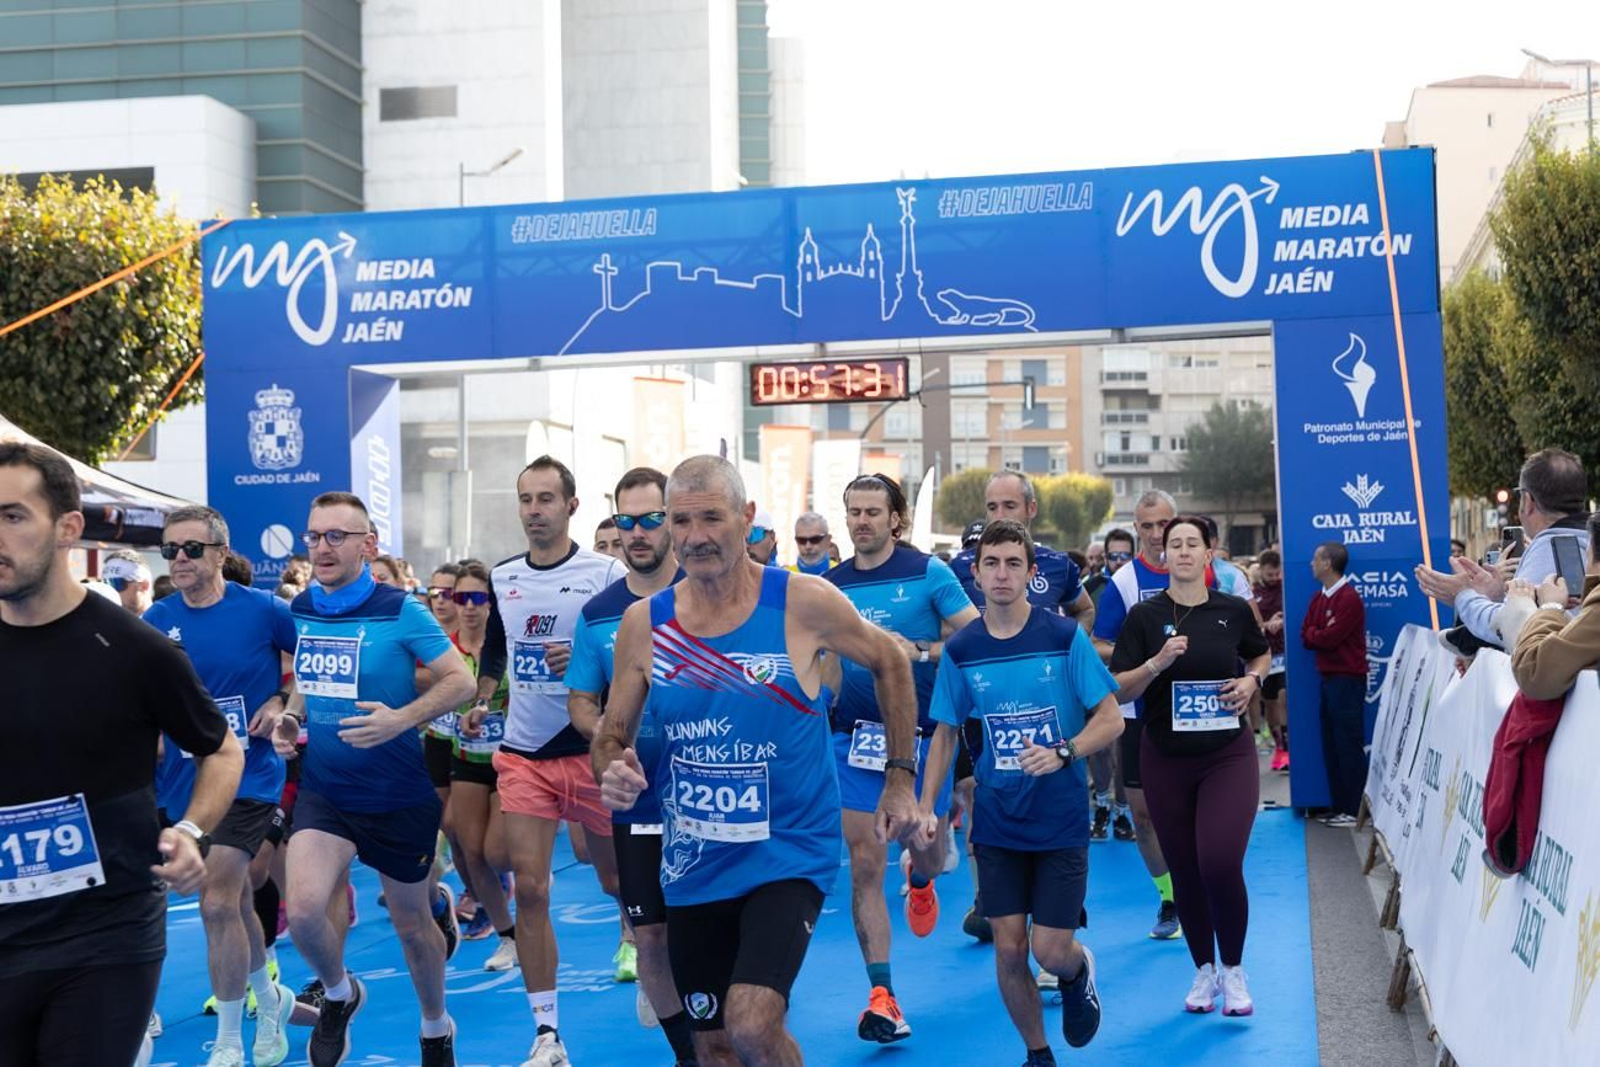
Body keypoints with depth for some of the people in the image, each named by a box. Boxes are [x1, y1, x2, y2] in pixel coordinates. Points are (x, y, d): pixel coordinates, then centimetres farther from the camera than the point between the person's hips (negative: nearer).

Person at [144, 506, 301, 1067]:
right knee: (236, 900, 17)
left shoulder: (263, 610, -10)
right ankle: (269, 1000, 40)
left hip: (247, 776, -4)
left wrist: (282, 703, -11)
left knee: (217, 904, -11)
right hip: (181, 780, 4)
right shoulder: (156, 620, 0)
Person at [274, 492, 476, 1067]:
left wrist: (401, 719, -27)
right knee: (303, 910, -18)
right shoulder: (299, 611, 2)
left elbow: (461, 681, -13)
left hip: (398, 796, -3)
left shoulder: (400, 610, -13)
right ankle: (339, 995, 15)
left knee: (411, 923, 12)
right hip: (323, 790, 3)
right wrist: (290, 720, 0)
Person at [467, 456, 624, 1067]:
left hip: (591, 749, -3)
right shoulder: (501, 577, 7)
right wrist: (481, 700, 7)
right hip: (522, 753, 3)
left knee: (617, 879, 10)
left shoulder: (606, 573, -7)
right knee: (529, 890, -4)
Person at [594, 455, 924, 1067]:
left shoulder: (804, 603, -12)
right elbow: (612, 736, 6)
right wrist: (611, 773, -17)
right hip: (693, 863, 4)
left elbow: (889, 662, 5)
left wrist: (900, 779, 5)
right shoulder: (643, 622, -4)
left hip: (790, 854, -4)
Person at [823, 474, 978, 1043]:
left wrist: (917, 649, -18)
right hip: (856, 736, 2)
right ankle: (882, 997, -1)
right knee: (865, 867, -5)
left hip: (923, 734, -2)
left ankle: (918, 878, 51)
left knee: (929, 854, 11)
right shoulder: (830, 585, 5)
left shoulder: (927, 571, -5)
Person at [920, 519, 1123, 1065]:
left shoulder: (1065, 636, -9)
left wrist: (1062, 752, -24)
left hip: (1061, 819, -2)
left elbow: (1111, 719, -7)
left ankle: (1079, 970, 35)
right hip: (997, 821, 2)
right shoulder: (960, 649, -1)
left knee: (1051, 951, -2)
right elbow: (945, 734, 9)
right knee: (1009, 951, 3)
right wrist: (925, 806, 2)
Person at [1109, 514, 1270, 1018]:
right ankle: (1204, 970, 28)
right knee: (1184, 871, 8)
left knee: (1221, 863, -15)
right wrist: (1157, 663, -21)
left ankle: (1233, 970, 8)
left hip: (1227, 754, -1)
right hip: (1166, 759, 1)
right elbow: (1119, 690, -6)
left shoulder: (1233, 610, -1)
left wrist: (1251, 680, -1)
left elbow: (1261, 654, 19)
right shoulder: (1145, 615, -3)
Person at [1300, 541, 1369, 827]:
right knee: (1331, 746, 10)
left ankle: (1355, 810, -2)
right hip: (1327, 677, 9)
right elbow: (1306, 637, 10)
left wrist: (1314, 634, 1)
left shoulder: (1349, 599, -12)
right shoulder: (1319, 599, 16)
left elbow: (1328, 638, -17)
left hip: (1347, 679, -9)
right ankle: (1339, 806, 15)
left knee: (1349, 747, -6)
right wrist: (1319, 634, -8)